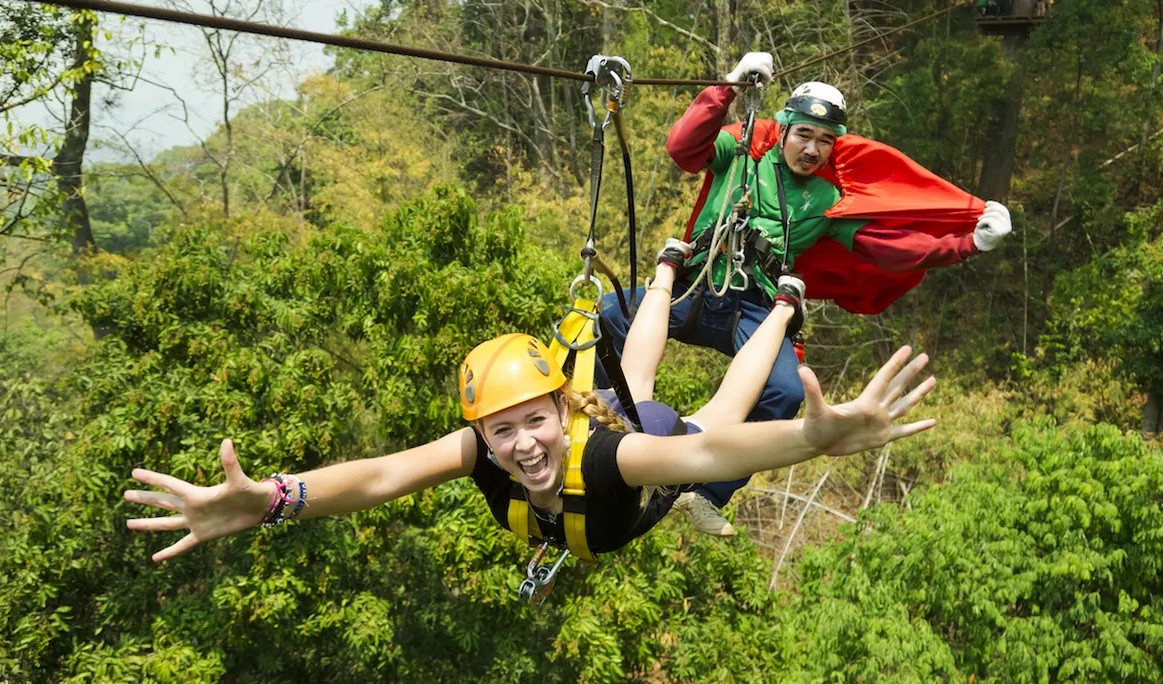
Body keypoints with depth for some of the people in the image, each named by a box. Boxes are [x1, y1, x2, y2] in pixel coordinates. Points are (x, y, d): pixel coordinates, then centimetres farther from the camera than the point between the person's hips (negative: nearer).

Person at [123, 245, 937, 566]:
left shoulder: (606, 456, -52)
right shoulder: (484, 453, -43)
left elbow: (703, 452, -72)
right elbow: (381, 474, -60)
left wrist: (816, 437, -91)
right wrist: (268, 501, -79)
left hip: (657, 444, -3)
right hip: (615, 416, 4)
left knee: (721, 410, 28)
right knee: (631, 380, 35)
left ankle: (785, 303, 55)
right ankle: (670, 265, 63)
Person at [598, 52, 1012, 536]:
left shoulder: (829, 201, 14)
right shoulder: (743, 150, 9)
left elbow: (895, 247, 9)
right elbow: (682, 147, -7)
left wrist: (969, 243, -2)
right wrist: (730, 87, -11)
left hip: (754, 309, 1)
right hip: (697, 290, -1)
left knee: (786, 394, -26)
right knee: (613, 314, -27)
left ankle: (707, 496, -9)